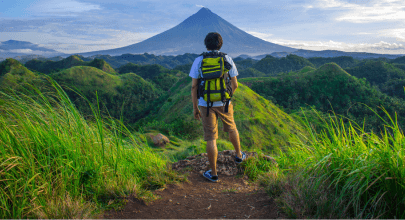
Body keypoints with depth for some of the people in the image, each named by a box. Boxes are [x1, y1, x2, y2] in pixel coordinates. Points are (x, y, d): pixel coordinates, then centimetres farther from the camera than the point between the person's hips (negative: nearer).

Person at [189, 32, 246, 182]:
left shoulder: (198, 61, -5)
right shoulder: (227, 59, -2)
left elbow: (194, 87, -5)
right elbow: (235, 85, 3)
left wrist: (195, 108, 3)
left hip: (206, 104, -1)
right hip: (224, 103, 1)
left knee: (211, 139, 4)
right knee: (231, 128, 27)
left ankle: (213, 173, 10)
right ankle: (239, 155, 46)